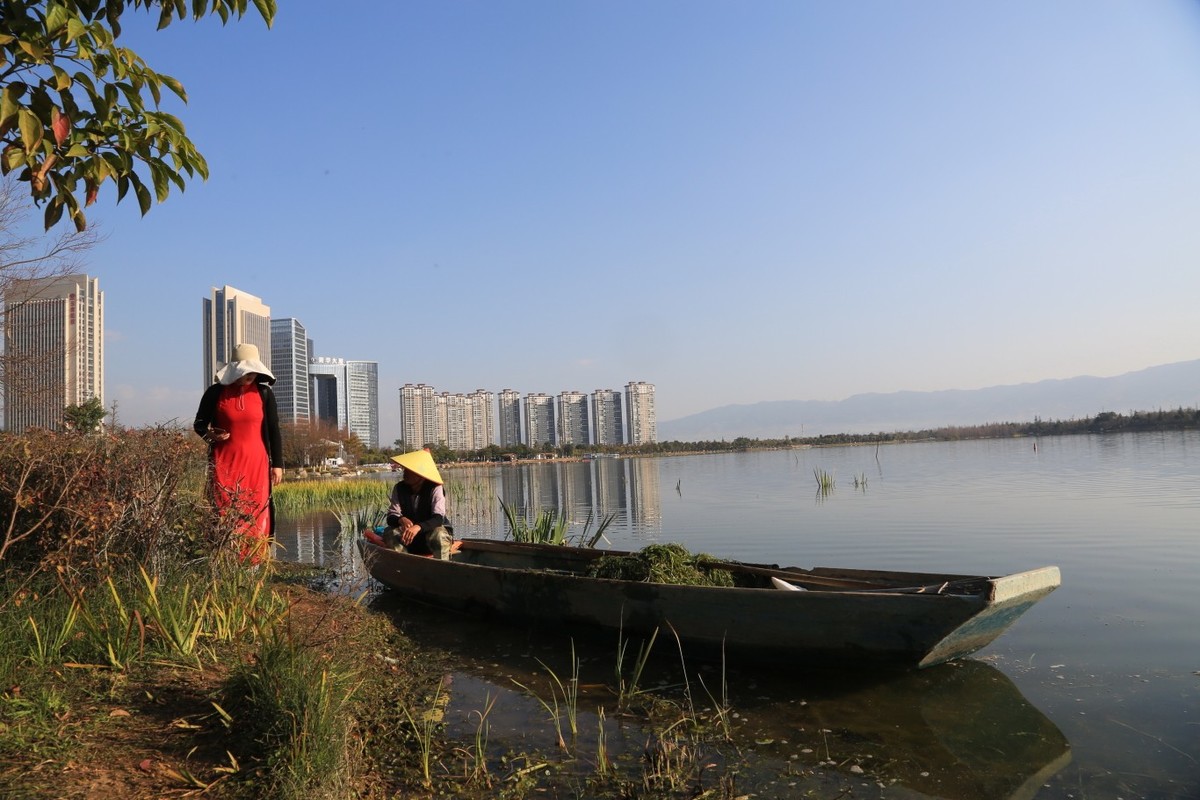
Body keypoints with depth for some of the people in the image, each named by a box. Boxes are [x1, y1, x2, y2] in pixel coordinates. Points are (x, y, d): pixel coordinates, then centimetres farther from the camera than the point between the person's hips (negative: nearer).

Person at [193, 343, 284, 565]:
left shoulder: (264, 393, 5)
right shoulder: (216, 392, 2)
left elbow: (273, 431, 8)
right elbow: (199, 423, 14)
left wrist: (277, 464, 5)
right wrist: (209, 434, -10)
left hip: (256, 463, 1)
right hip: (224, 463, 0)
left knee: (256, 512, -2)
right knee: (224, 512, -6)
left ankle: (255, 562, 3)